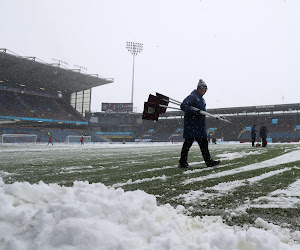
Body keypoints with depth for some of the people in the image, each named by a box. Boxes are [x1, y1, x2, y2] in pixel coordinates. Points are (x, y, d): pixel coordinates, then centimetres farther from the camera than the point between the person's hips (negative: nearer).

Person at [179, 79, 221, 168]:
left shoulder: (201, 99, 20)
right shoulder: (192, 96, -10)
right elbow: (183, 106, -21)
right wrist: (194, 111, -27)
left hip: (200, 125, 9)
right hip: (191, 124, -9)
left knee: (204, 143, 8)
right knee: (188, 142, -5)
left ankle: (208, 161, 11)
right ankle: (182, 162, 3)